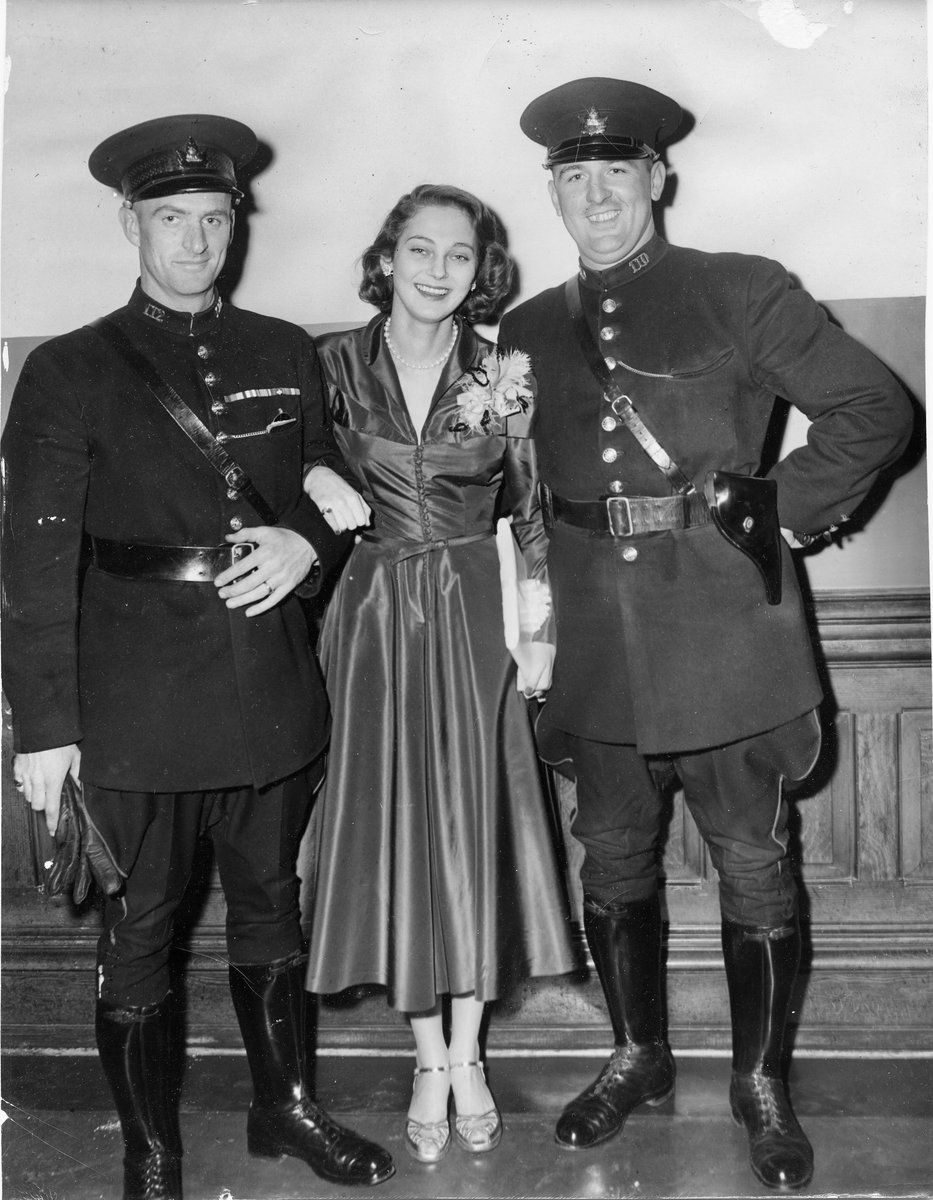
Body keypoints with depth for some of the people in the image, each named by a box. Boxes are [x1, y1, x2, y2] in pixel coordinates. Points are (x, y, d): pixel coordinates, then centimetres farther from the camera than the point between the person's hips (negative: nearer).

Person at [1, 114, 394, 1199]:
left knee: (270, 899, 17)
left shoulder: (285, 354, 8)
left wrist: (305, 545, -6)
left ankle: (284, 1106, 36)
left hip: (273, 689, 4)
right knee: (140, 924, 6)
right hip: (140, 698, -3)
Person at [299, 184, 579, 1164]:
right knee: (393, 826, 3)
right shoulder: (333, 364, -1)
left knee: (475, 824, 4)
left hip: (474, 622, 0)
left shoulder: (502, 376, -1)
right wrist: (316, 480, -12)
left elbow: (531, 512, 4)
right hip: (376, 622, 1)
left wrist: (540, 632, 0)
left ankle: (468, 1055, 21)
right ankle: (428, 1059, 19)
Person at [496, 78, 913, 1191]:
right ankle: (637, 1056, 34)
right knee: (611, 862, 13)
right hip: (597, 643, 4)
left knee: (753, 868, 5)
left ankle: (759, 1080, 24)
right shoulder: (528, 329, 11)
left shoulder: (742, 293, 0)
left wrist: (782, 512, -5)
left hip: (727, 634, -3)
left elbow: (875, 409, 0)